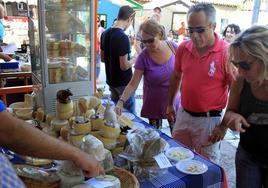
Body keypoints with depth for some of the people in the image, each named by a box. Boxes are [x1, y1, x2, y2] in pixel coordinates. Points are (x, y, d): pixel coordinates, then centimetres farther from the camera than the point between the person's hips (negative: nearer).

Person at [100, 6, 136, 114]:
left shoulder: (105, 34, 2)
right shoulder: (123, 37, -23)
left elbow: (103, 58, 11)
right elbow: (124, 66, -22)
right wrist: (134, 59, -6)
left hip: (111, 80, 8)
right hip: (124, 83, -8)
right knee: (129, 113, 7)